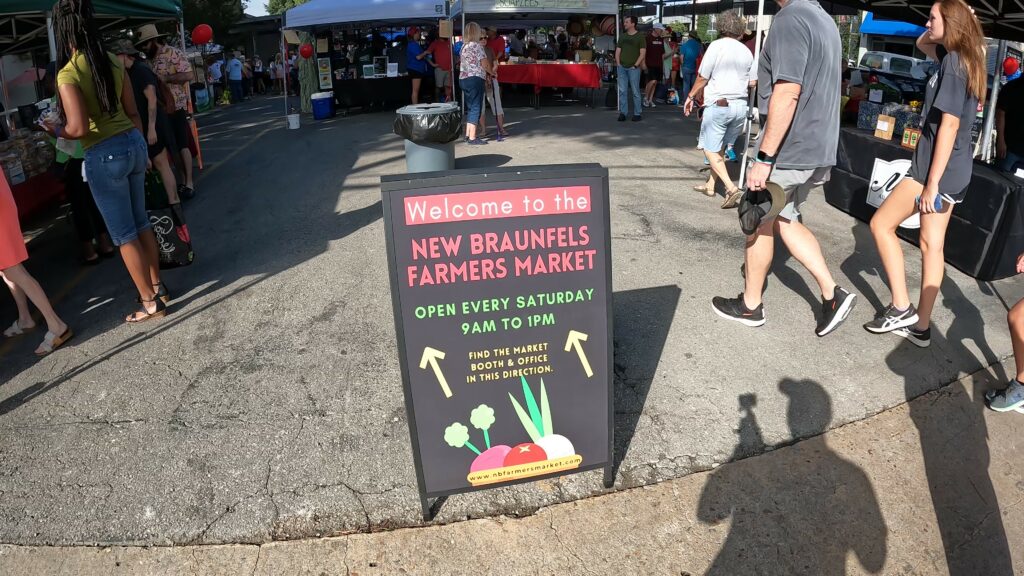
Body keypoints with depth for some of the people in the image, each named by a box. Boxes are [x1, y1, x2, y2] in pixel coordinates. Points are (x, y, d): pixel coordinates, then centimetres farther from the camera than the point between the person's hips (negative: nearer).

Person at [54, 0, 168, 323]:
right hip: (133, 143, 7)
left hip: (105, 156, -7)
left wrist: (56, 131, 1)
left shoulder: (68, 74, -15)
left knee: (123, 234, 4)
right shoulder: (114, 63, 4)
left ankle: (150, 303, 12)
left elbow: (78, 129, -20)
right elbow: (133, 113, 10)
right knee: (140, 221, 19)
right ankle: (157, 286, 29)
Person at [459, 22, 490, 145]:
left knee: (470, 107, 17)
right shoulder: (477, 45, -10)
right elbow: (485, 64, -10)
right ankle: (472, 138, -8)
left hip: (463, 79, 8)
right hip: (475, 79, -8)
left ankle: (468, 134, 20)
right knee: (476, 108, -5)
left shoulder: (464, 46, 14)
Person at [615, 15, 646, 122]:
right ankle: (622, 113, 9)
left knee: (635, 92, -1)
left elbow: (642, 53, -5)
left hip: (633, 68, -4)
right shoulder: (622, 37, 14)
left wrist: (635, 65, -12)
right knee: (622, 91, 3)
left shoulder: (640, 37, -1)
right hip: (622, 68, 4)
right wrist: (618, 63, 2)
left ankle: (637, 113, 6)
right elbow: (618, 51, 16)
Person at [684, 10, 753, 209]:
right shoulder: (746, 51, 8)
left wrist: (690, 97, 6)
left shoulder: (717, 46, -7)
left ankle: (732, 189, -13)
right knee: (720, 147, 18)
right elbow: (752, 83, 12)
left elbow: (702, 78, -7)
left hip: (719, 104, -6)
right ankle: (710, 184, 26)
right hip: (740, 105, 6)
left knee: (710, 149, 0)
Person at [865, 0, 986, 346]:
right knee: (932, 245, 9)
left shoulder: (952, 64, -15)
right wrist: (934, 28, 10)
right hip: (955, 171, 9)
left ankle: (901, 308, 3)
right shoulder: (961, 58, 13)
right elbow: (922, 43, 32)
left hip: (938, 168, -9)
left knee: (881, 224, 0)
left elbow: (949, 125, -20)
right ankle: (920, 327, 15)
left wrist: (931, 182, -21)